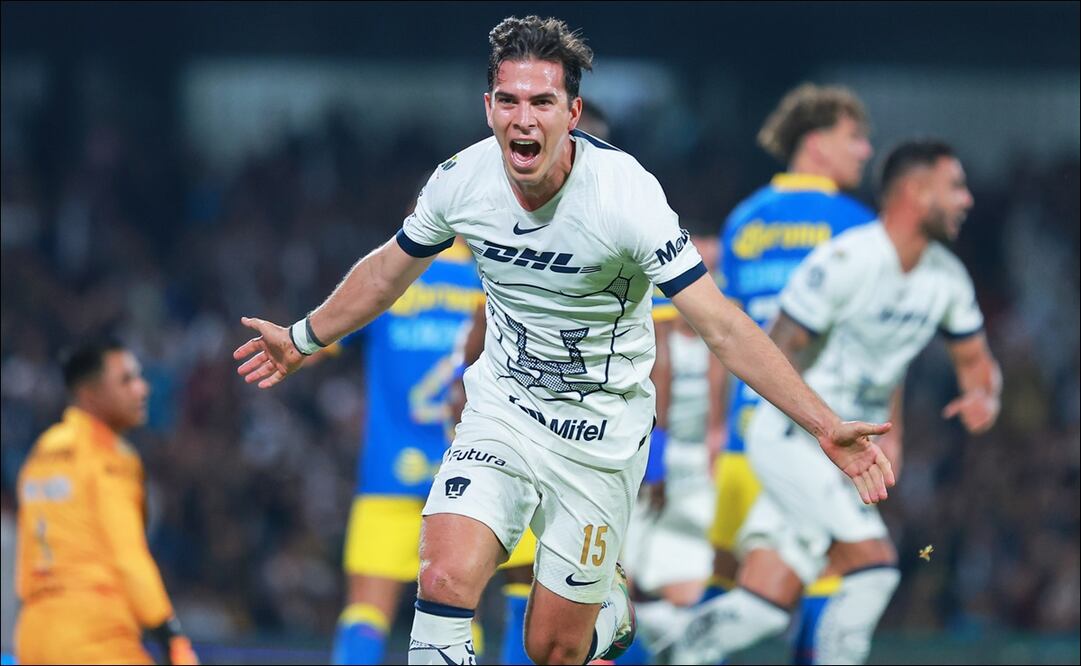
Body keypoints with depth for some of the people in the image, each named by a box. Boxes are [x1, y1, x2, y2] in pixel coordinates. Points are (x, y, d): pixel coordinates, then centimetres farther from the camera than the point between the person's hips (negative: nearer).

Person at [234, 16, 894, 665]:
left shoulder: (624, 191, -24)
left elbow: (721, 325, -24)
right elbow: (391, 269, 12)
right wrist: (305, 339, 24)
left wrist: (826, 425, -32)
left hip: (600, 432, -2)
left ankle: (612, 608, 40)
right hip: (501, 410, 3)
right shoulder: (462, 179, -11)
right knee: (444, 584, -21)